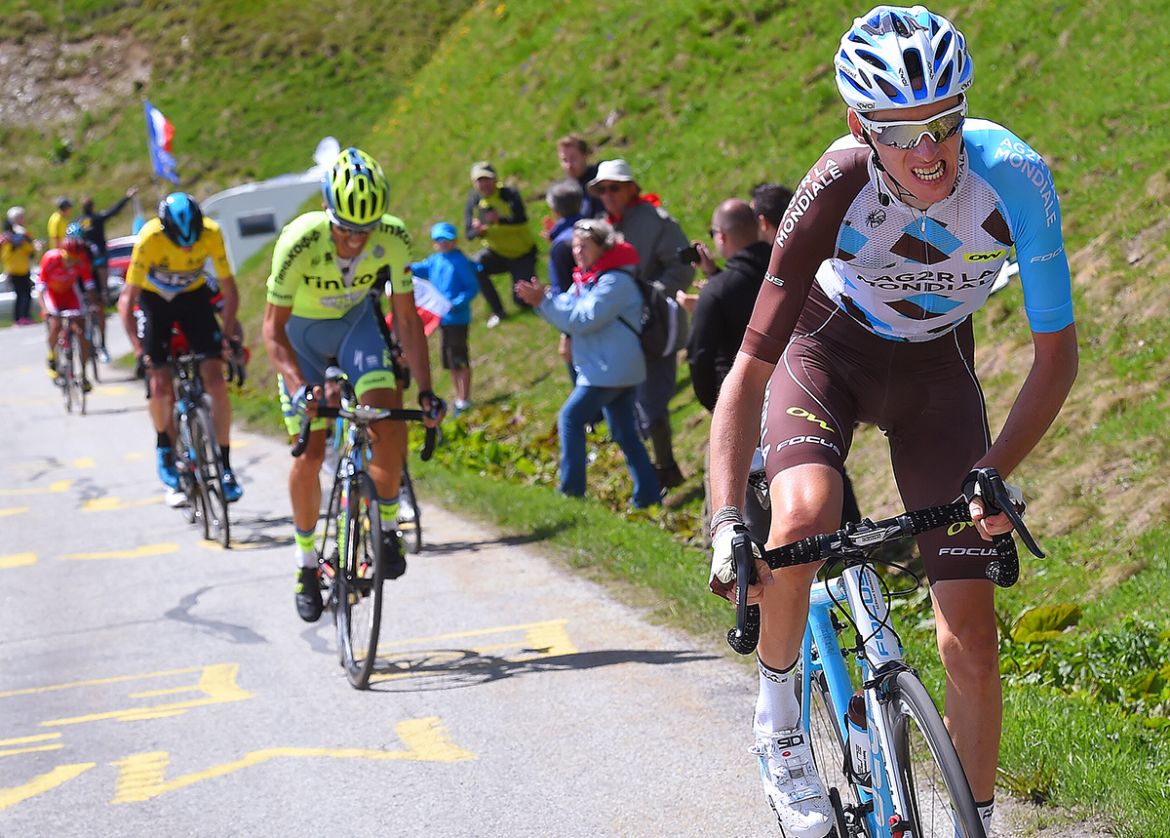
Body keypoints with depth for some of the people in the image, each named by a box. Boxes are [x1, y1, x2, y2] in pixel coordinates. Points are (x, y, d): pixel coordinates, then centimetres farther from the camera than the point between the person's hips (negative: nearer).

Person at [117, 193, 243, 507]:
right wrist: (139, 349, -36)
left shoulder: (211, 234, -27)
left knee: (216, 381, -11)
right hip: (154, 300, -1)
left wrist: (227, 335, -23)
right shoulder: (150, 238, -32)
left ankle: (225, 466, -4)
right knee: (160, 386, -12)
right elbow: (126, 300, -28)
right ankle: (164, 446, 17)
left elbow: (229, 289, -14)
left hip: (194, 296, 1)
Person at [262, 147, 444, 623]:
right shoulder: (300, 242, -35)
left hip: (357, 322, 2)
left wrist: (425, 390, -24)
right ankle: (306, 562, 13)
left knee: (389, 417, -22)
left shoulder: (393, 238, -28)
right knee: (310, 454, -7)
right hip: (302, 332, -1)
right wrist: (298, 385, -42)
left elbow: (407, 321, -17)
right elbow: (273, 328, -27)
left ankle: (386, 528, -1)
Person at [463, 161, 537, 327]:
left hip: (522, 254, -3)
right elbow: (469, 233, -11)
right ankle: (497, 311, -11)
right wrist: (478, 231, -36)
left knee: (522, 299, -11)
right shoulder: (474, 201, -8)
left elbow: (521, 220, -35)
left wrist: (499, 220, -52)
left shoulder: (510, 195, -19)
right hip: (497, 253, 3)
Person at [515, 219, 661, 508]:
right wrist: (541, 299, -9)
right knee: (625, 433, 11)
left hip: (610, 370, -10)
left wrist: (543, 301, -21)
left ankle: (571, 490, -8)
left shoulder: (615, 281, -17)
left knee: (571, 418, -9)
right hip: (609, 368, 10)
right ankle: (648, 494, 13)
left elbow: (582, 320, -23)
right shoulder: (587, 279, 13)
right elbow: (569, 311, 8)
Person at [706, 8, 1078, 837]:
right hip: (827, 346, -2)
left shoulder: (1015, 178, -30)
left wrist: (996, 474, -29)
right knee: (804, 519, -33)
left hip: (934, 367, 2)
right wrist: (726, 524, -43)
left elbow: (1058, 353, -17)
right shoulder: (839, 188, -34)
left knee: (971, 631, -6)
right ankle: (778, 712, -5)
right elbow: (749, 371, -33)